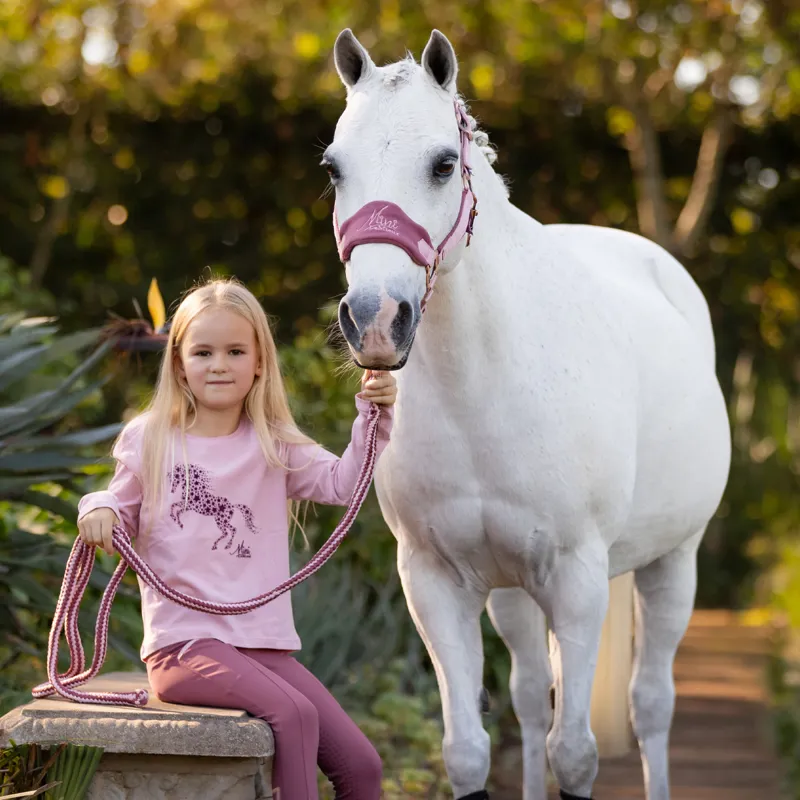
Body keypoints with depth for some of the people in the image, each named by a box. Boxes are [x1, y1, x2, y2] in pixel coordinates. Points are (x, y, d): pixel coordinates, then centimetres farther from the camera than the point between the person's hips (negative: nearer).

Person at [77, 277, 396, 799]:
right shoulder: (149, 441, 6)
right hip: (183, 640, -4)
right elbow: (125, 516, 16)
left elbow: (343, 483, -1)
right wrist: (99, 509, -6)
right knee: (293, 713, -30)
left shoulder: (273, 447, 11)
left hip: (265, 643, 4)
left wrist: (374, 415, -13)